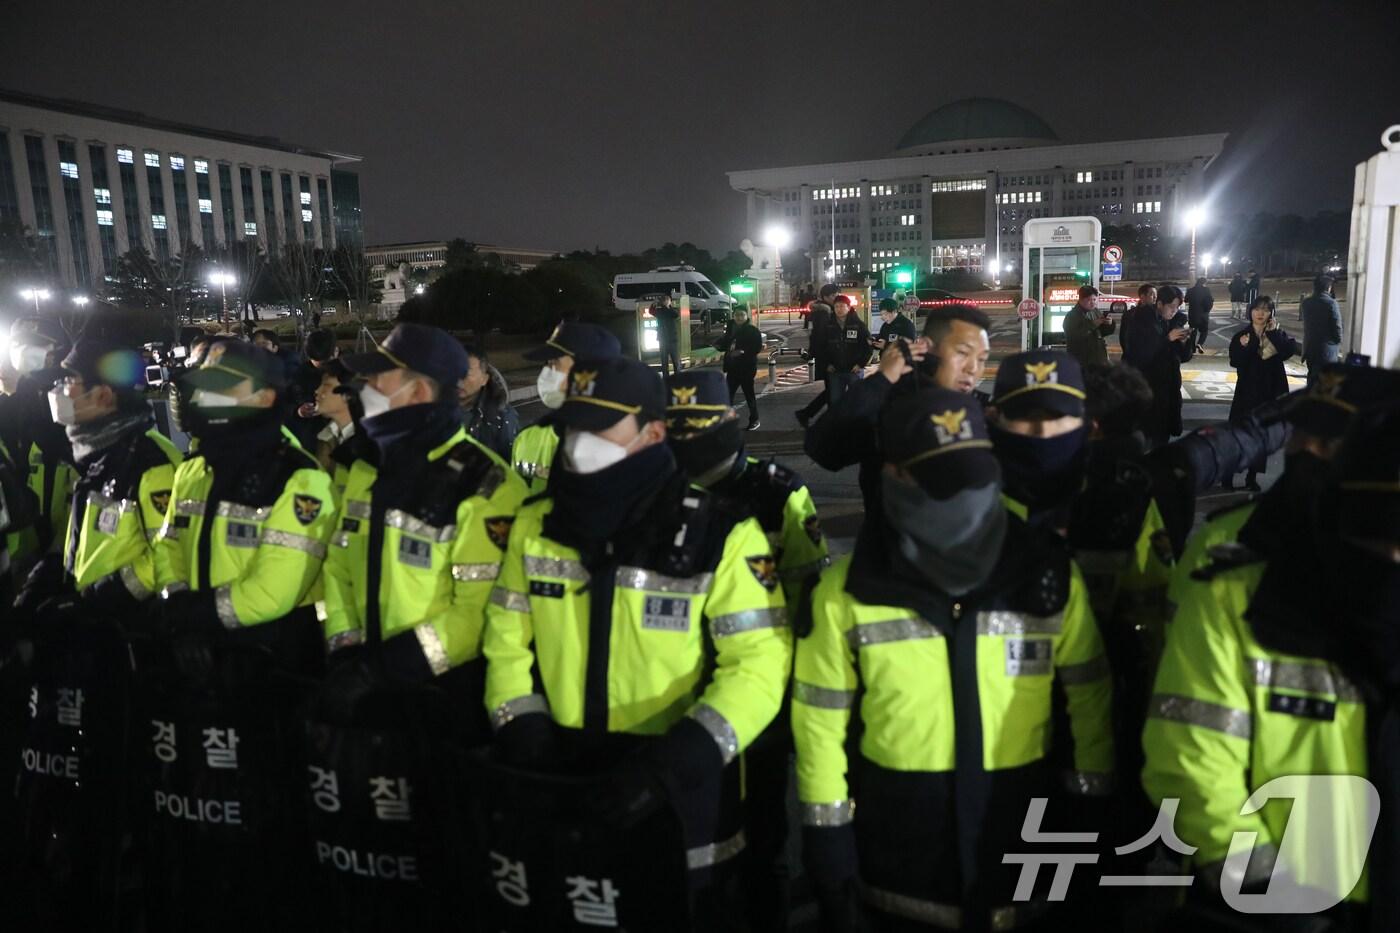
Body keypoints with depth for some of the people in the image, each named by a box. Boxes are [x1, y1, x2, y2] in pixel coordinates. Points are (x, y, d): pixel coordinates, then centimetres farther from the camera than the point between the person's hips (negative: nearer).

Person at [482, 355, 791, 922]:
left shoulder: (721, 534, -14)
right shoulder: (536, 524, 0)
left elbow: (759, 663, -16)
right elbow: (507, 639, 8)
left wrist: (676, 762, -25)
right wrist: (522, 730, -6)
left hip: (677, 795, -3)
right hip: (559, 786, 4)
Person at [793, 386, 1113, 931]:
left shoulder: (1050, 573, -7)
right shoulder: (848, 589, -10)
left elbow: (1088, 692, 3)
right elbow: (821, 716, -3)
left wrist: (1093, 801, 4)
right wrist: (826, 827, -2)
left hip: (1027, 831, 1)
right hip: (898, 838, -1)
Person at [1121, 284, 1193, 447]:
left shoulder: (1179, 320, 5)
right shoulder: (1140, 320, -8)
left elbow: (1184, 357, 10)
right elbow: (1137, 353, -18)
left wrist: (1184, 342, -11)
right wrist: (1167, 339, -21)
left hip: (1169, 386, 4)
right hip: (1143, 386, -4)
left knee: (1162, 433, 5)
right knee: (1145, 435, -5)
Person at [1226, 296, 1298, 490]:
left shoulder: (1278, 334, 3)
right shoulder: (1241, 336, 0)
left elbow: (1290, 350, -16)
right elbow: (1234, 361, -14)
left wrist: (1274, 332, -19)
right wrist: (1244, 347, -29)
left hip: (1270, 392, 1)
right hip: (1246, 392, -1)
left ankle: (1252, 477, 19)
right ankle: (1228, 474, 11)